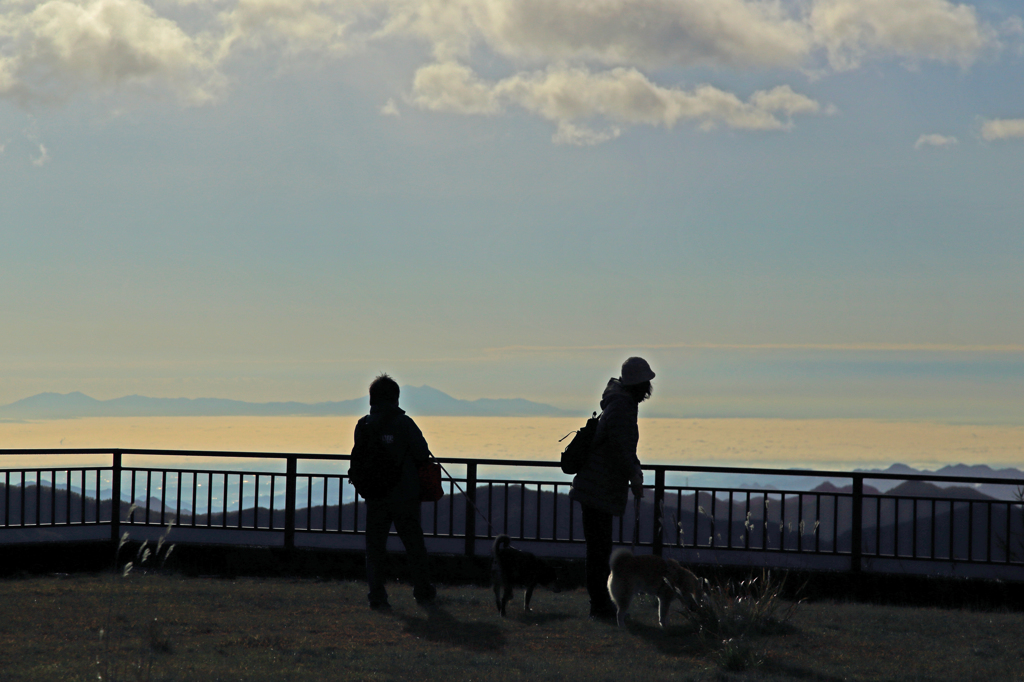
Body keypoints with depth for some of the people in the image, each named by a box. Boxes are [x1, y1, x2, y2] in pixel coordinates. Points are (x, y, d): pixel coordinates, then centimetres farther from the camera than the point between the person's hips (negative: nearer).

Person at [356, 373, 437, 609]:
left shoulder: (363, 426, 0)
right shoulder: (404, 423, -11)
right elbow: (422, 453, -12)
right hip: (404, 495, -2)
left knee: (375, 545, 5)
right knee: (414, 544, 12)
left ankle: (376, 594, -5)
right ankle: (422, 591, 22)